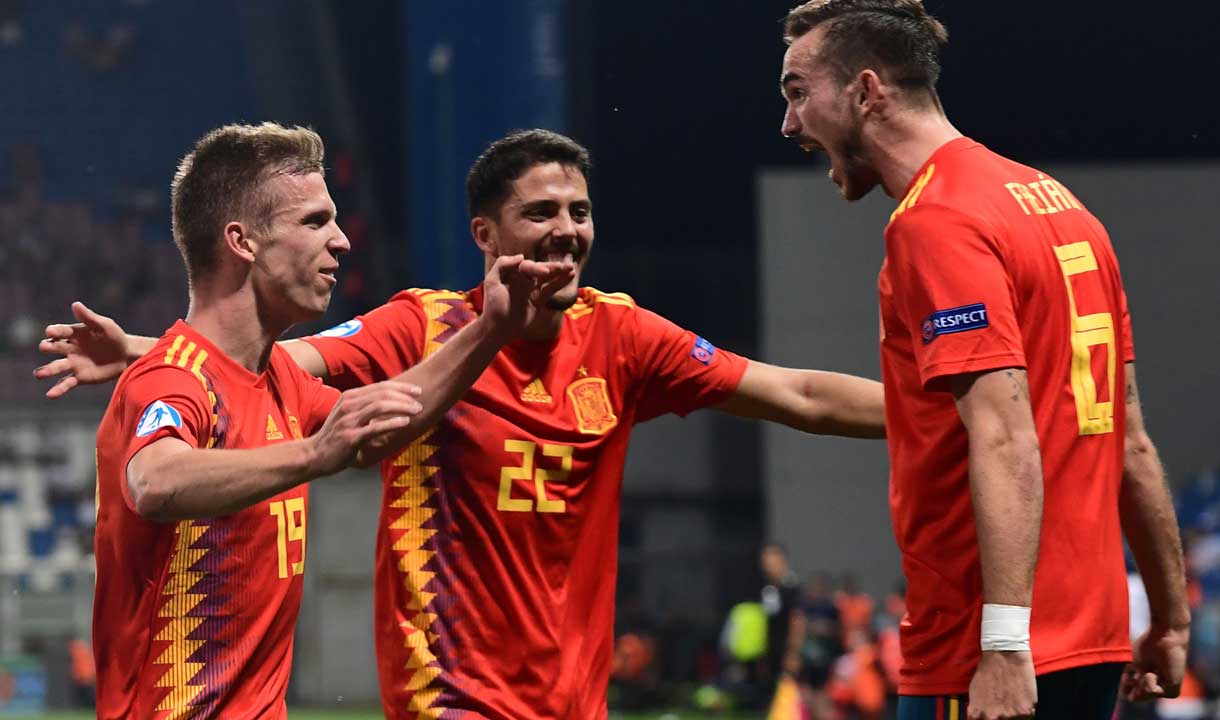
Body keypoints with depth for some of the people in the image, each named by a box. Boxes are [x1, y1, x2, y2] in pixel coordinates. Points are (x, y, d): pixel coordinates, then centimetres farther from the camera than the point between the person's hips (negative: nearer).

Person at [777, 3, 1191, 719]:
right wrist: (1171, 620, 22)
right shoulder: (1056, 200, 16)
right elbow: (1130, 444, 18)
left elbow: (1007, 444, -22)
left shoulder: (934, 224, -12)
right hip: (1092, 645, 9)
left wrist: (1005, 643, -27)